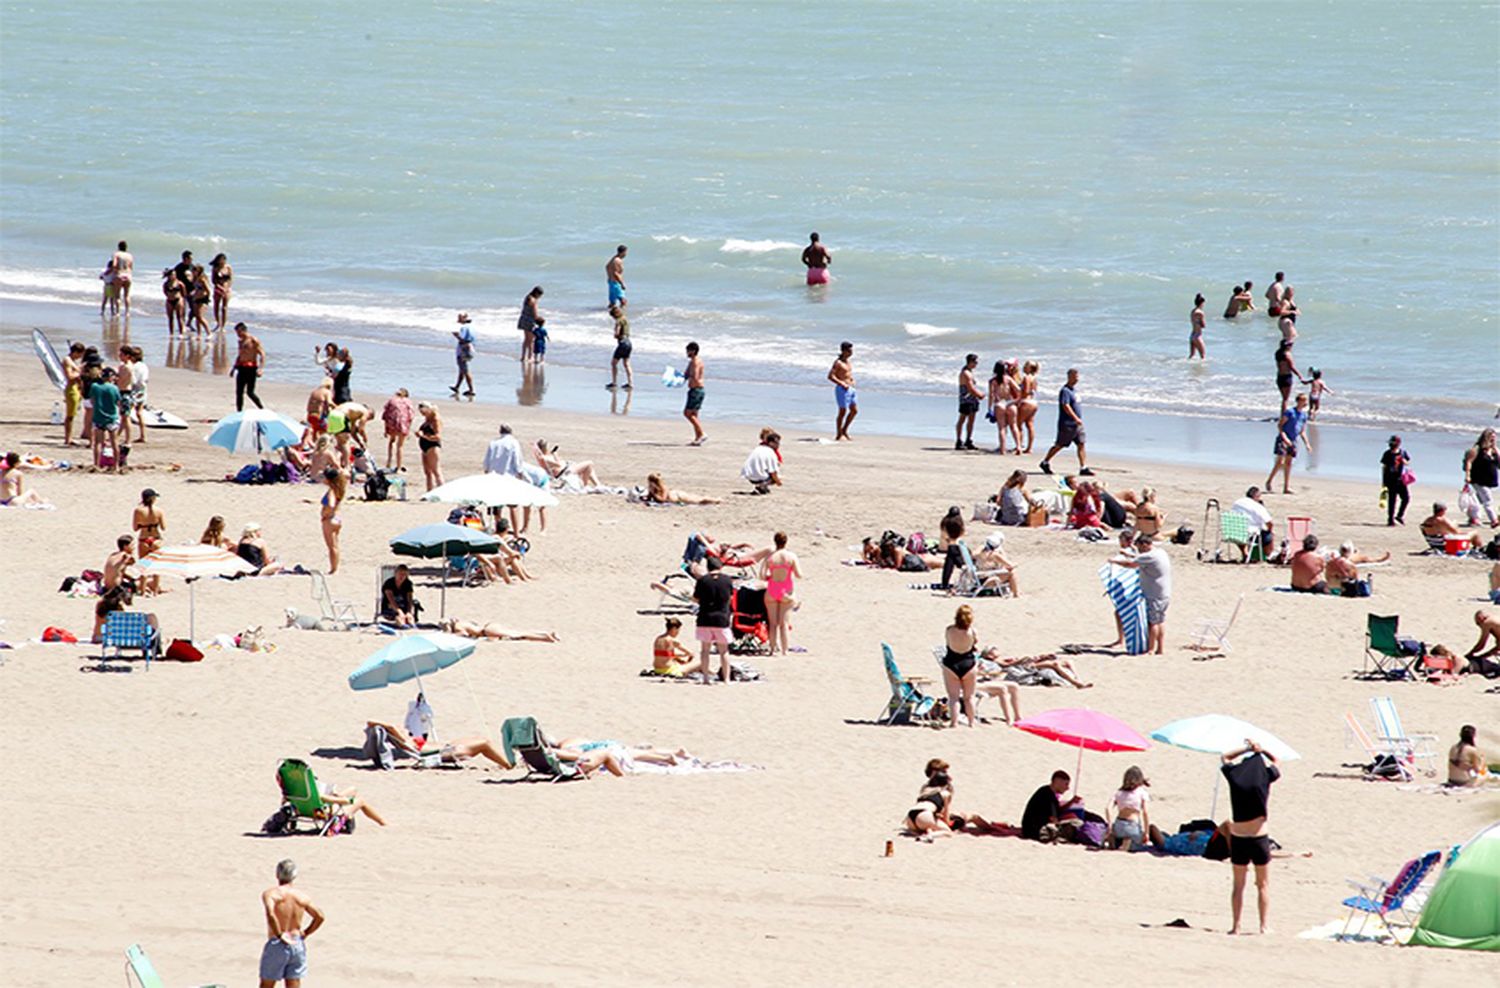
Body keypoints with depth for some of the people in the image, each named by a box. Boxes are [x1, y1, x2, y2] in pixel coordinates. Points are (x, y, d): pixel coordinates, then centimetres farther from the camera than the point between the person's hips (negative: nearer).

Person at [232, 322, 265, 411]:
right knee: (239, 392, 4)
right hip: (241, 369, 8)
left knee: (250, 393, -10)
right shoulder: (241, 342, 16)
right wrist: (234, 368, 22)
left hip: (250, 368, -8)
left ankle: (262, 409, 4)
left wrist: (260, 369, -21)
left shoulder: (253, 341, -8)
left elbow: (262, 354, -12)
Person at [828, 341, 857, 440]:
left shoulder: (847, 361, 14)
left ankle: (844, 430, 22)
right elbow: (830, 376, -19)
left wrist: (852, 379, 11)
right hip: (842, 390, -9)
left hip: (851, 389, 9)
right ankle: (838, 434, 5)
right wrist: (842, 384, -22)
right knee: (842, 411, -4)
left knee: (854, 410, 9)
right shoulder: (838, 363, -12)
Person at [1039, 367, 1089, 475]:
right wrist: (1076, 418, -30)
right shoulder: (1065, 391, -14)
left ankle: (1083, 468, 1)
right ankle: (1045, 463, 17)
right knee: (1059, 445, 2)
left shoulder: (1074, 389, 14)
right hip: (1067, 424, -8)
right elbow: (1066, 406, -24)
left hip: (1077, 424, 8)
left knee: (1081, 445, 1)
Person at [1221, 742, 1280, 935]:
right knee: (1263, 884, 10)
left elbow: (1226, 757, 19)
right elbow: (1275, 766, 15)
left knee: (1238, 884, 12)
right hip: (1258, 838, -2)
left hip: (1237, 838, 2)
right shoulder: (1264, 775, -7)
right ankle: (1264, 925, 4)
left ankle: (1236, 925, 9)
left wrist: (1247, 750, 16)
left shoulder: (1235, 774, -2)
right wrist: (1260, 752, 19)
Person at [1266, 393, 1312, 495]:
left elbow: (1302, 432, 20)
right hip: (1283, 440, -6)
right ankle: (1269, 481, 3)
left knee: (1288, 464, 5)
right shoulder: (1290, 412, -8)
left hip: (1292, 442, 6)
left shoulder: (1304, 415, 12)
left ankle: (1286, 487, 4)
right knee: (1280, 462, -12)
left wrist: (1307, 444, 10)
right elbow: (1279, 425, -11)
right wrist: (1284, 437, -22)